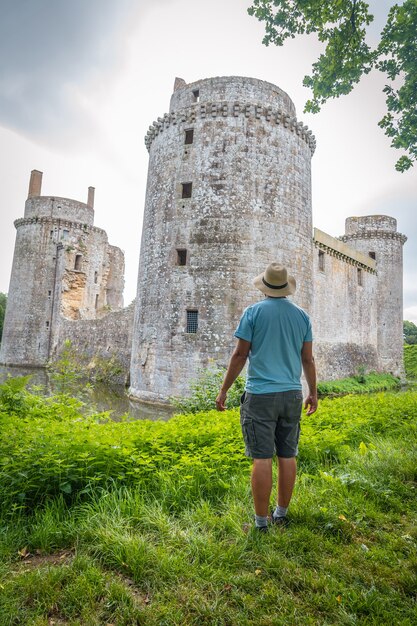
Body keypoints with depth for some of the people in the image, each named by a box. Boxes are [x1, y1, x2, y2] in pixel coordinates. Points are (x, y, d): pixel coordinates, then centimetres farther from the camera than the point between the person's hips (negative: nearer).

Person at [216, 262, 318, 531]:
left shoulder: (254, 312, -6)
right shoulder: (302, 315, 5)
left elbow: (240, 355, -7)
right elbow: (308, 359, 6)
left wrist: (224, 390, 0)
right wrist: (313, 393, 17)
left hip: (261, 395, -4)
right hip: (292, 394, 4)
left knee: (262, 457, 1)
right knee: (287, 456, 12)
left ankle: (261, 521, 9)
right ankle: (281, 513, 26)